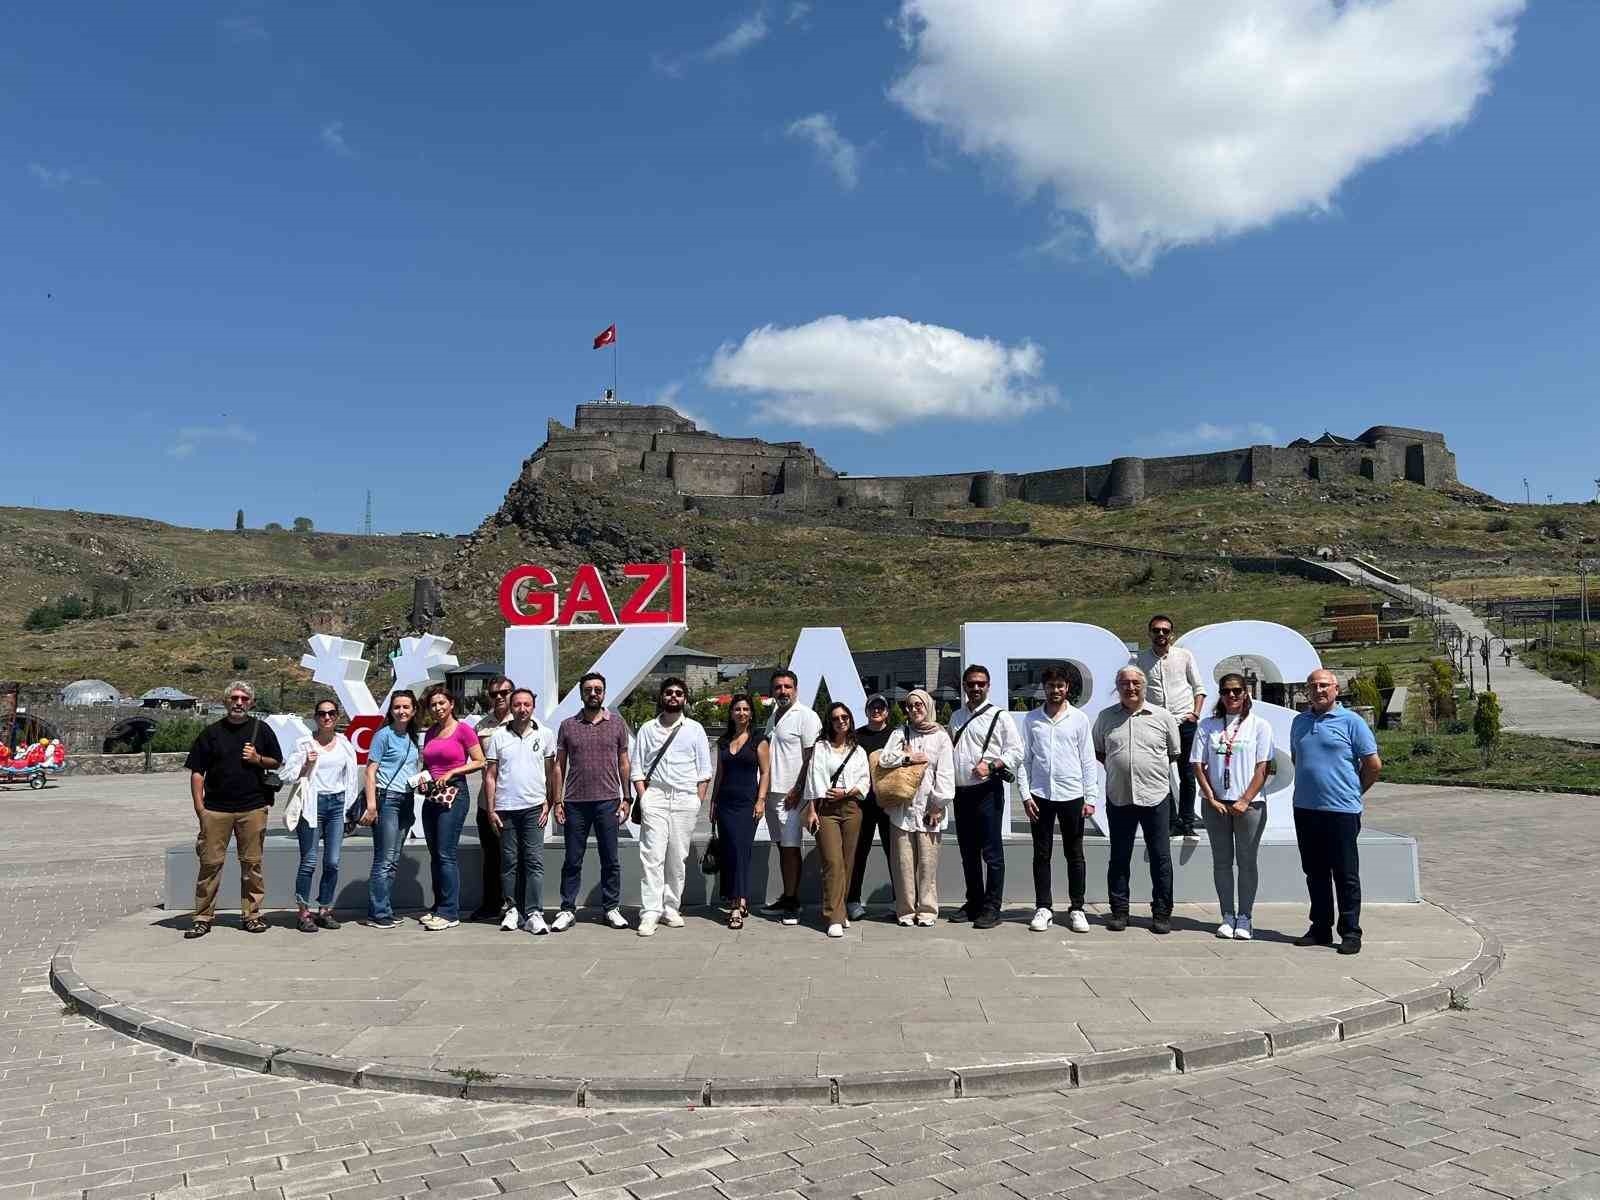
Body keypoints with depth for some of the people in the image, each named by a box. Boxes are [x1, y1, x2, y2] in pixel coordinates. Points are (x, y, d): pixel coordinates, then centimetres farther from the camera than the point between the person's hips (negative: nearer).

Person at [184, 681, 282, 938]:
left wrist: (258, 759, -7)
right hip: (216, 808, 0)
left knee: (252, 863, 4)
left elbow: (277, 763, 14)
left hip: (253, 808, 0)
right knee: (210, 862, -1)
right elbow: (197, 772, 7)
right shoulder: (211, 733, 8)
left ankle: (251, 914, 13)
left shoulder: (261, 730, 9)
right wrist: (199, 806, -2)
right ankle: (203, 917, 8)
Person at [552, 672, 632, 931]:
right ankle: (567, 910, 16)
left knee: (610, 859, 6)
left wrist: (625, 798, 2)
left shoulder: (617, 723, 6)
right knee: (572, 860, 6)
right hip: (575, 803, 0)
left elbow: (623, 764, 8)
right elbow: (559, 766, 7)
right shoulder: (568, 726, 6)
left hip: (608, 802, 0)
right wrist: (557, 801, 2)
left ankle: (612, 908, 16)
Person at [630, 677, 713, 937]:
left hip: (685, 799, 1)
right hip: (655, 796, -1)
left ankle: (670, 908, 13)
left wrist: (699, 800, -1)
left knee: (678, 858, 3)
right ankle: (650, 913, -8)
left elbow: (704, 769, 8)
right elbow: (637, 768, 9)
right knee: (652, 855, -9)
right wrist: (643, 798, -3)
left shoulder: (695, 729, 10)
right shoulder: (647, 729, 11)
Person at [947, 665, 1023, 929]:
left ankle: (992, 908, 4)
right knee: (968, 852, 13)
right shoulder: (956, 717, 16)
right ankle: (973, 903, 24)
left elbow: (1016, 751, -6)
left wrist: (991, 765, -18)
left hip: (987, 791, -6)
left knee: (992, 852, -3)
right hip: (961, 791, 6)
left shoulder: (999, 716, -1)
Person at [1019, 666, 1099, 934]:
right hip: (1040, 794, 1)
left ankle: (1077, 909, 15)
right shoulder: (1032, 719, 5)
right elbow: (1025, 759, 5)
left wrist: (1090, 798, -2)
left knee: (1075, 855, 6)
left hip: (1072, 795, -1)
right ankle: (1043, 907, 15)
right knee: (1041, 854, 6)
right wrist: (1026, 795, -2)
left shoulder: (1079, 718, 2)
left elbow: (1088, 761, 3)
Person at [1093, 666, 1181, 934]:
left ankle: (1162, 913, 14)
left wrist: (1155, 771, 7)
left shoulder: (1163, 717, 2)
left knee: (1160, 858, 4)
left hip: (1154, 797, -1)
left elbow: (1174, 753, 13)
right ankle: (1119, 911, 17)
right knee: (1119, 857, 8)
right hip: (1118, 798, 1)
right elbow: (1098, 751, 17)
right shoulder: (1106, 717, 6)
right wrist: (1116, 768, 6)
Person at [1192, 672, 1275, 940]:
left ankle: (1244, 918, 13)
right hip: (1216, 803, 2)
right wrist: (1212, 800, -6)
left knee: (1246, 861, 4)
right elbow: (1198, 766, 3)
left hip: (1249, 804, -2)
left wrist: (1244, 801, -12)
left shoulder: (1259, 726, 1)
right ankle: (1227, 915, 16)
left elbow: (1262, 768, -4)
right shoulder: (1208, 725, 6)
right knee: (1222, 861, 7)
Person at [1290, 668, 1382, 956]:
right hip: (1305, 809, 6)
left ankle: (1350, 933, 8)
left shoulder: (1351, 721, -4)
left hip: (1341, 810, -6)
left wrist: (1354, 791, 7)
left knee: (1346, 875, 0)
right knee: (1315, 873, 12)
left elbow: (1374, 764, -2)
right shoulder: (1300, 722, 13)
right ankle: (1321, 928, 21)